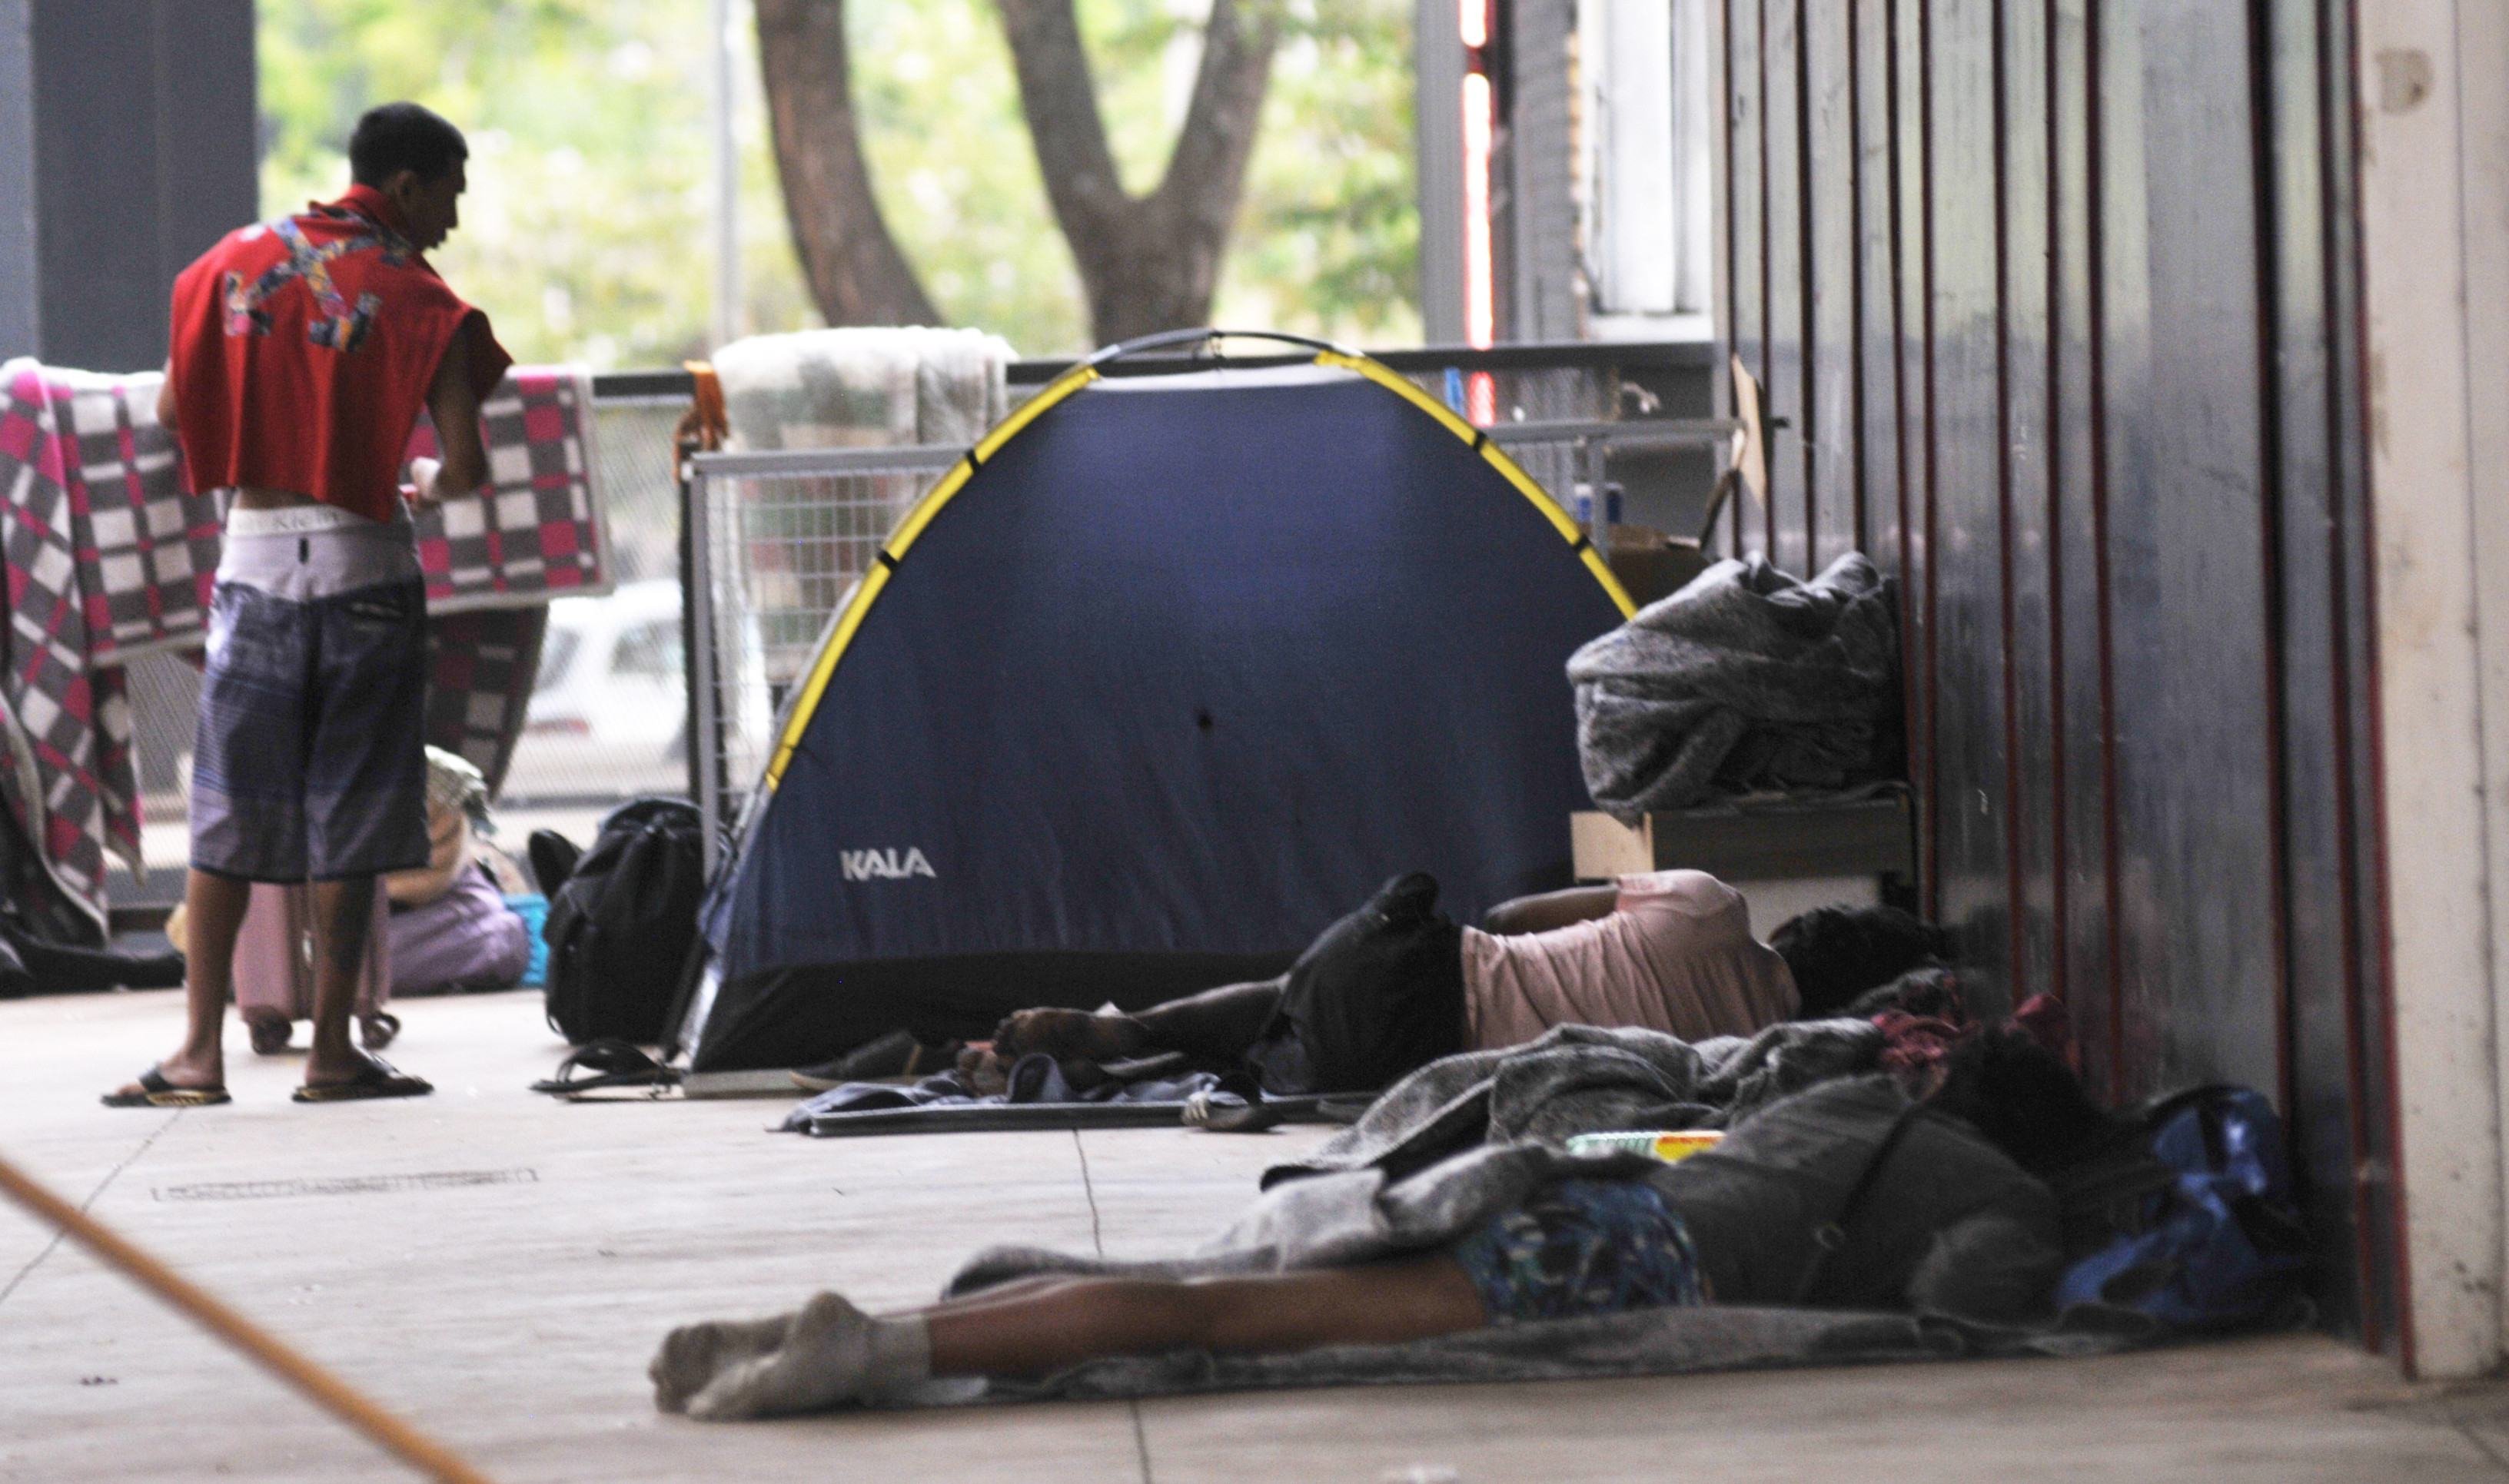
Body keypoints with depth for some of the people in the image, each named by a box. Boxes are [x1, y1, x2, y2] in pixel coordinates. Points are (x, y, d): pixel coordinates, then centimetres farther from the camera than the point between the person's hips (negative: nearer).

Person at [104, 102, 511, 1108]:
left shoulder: (237, 263, 5)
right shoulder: (417, 300, -6)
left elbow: (174, 410, 7)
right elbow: (465, 466, -12)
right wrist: (426, 485, 11)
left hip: (253, 557, 3)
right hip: (362, 564, -3)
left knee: (229, 811, 7)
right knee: (348, 818, 4)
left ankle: (200, 1052, 3)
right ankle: (330, 1052, 6)